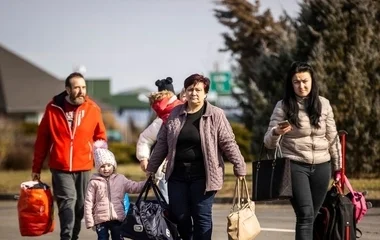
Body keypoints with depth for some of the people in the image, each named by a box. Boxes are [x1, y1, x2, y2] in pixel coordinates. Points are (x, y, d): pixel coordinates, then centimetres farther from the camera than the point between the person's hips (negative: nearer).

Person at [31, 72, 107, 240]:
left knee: (80, 206, 10)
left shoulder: (93, 109, 0)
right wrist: (37, 167, 7)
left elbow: (101, 136, 14)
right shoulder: (53, 108, -3)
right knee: (68, 201, -18)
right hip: (60, 168, -2)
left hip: (83, 168, 2)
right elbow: (42, 139, 4)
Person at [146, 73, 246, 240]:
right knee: (179, 217, 5)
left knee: (202, 217, -1)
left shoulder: (216, 115, -3)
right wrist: (152, 168, 17)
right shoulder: (175, 114, 8)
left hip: (202, 175, -4)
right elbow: (162, 143, 14)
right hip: (177, 174, 4)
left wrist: (239, 168, -4)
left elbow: (228, 143, -3)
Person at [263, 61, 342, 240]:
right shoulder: (283, 106, -4)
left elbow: (332, 138, 13)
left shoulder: (323, 104, 5)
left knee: (312, 216, 7)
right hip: (295, 166, -4)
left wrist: (338, 167, 15)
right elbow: (269, 143, -7)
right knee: (305, 214, -15)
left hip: (321, 167, 4)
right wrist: (276, 132, -29)